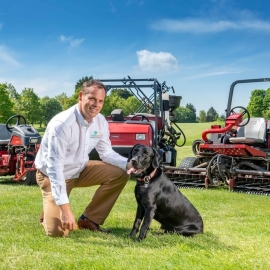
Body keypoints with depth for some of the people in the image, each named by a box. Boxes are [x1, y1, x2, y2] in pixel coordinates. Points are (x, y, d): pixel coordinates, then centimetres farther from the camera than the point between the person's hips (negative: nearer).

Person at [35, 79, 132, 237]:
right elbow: (54, 167, -33)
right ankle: (51, 212, 18)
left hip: (80, 170, 7)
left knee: (120, 174, -10)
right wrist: (65, 207, -37)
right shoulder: (62, 124, -31)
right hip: (52, 175, -7)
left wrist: (129, 164, -20)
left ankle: (89, 219, 2)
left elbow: (106, 153, 1)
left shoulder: (100, 122, -10)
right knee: (57, 231, -20)